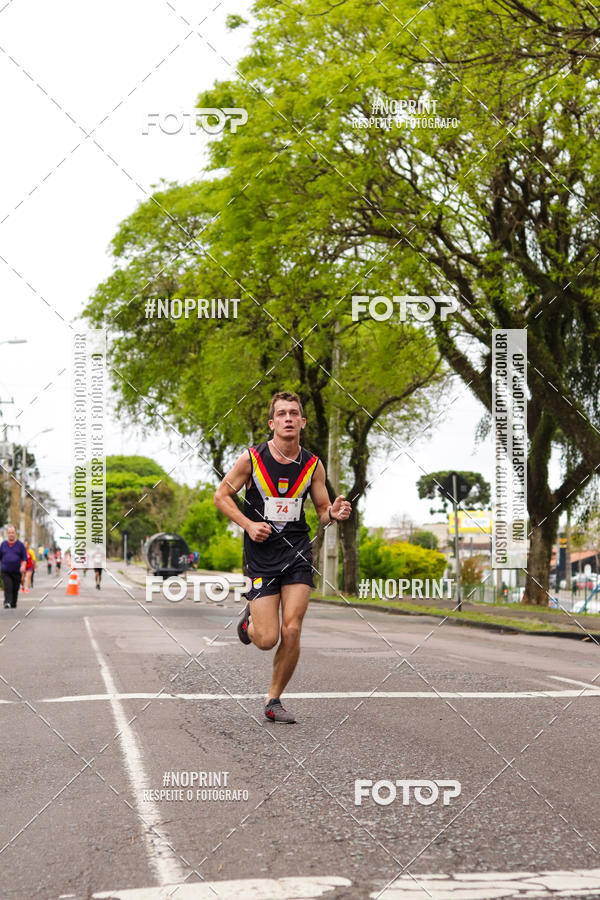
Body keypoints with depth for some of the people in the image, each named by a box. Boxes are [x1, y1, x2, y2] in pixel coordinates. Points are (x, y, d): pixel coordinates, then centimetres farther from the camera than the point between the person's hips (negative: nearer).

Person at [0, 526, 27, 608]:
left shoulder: (20, 544, 4)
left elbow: (25, 557, 2)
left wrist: (23, 566, -14)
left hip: (17, 572, 0)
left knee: (15, 589, 5)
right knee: (7, 587, -16)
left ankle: (13, 604, 18)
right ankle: (7, 602, -23)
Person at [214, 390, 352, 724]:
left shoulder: (313, 465, 1)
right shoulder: (252, 458, -6)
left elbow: (322, 510, 11)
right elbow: (221, 495, 2)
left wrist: (333, 513, -13)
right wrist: (248, 524, -12)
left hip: (297, 553, 2)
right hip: (261, 555, -2)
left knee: (291, 631, -8)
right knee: (267, 639, -7)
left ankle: (274, 700, 12)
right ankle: (249, 619, 31)